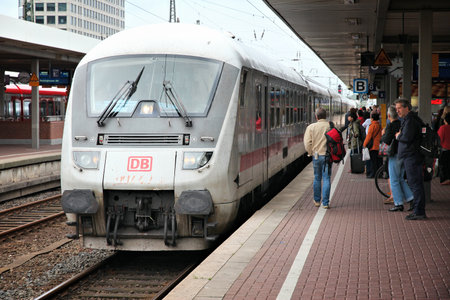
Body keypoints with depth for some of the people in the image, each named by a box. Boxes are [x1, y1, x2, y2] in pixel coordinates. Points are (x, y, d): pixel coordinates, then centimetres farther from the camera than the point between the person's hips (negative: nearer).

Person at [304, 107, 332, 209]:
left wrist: (310, 152, 6)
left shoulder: (311, 127, -3)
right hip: (327, 155, -1)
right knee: (326, 179, 2)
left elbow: (307, 142, -8)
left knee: (317, 178, 15)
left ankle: (317, 201, 25)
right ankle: (325, 202, -2)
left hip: (316, 156, 1)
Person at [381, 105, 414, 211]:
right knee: (400, 179, 18)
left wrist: (383, 134, -2)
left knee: (394, 180, 2)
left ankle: (398, 204, 2)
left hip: (395, 155, -7)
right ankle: (411, 199, 10)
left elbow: (387, 141, -20)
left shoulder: (390, 126, -15)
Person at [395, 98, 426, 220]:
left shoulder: (410, 120, -14)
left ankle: (419, 212, -8)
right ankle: (419, 211, 17)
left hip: (412, 157, -11)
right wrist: (400, 135, 9)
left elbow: (407, 138, -22)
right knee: (415, 184, 13)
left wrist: (398, 136, -4)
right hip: (411, 156, 11)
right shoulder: (409, 119, 20)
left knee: (415, 184, -9)